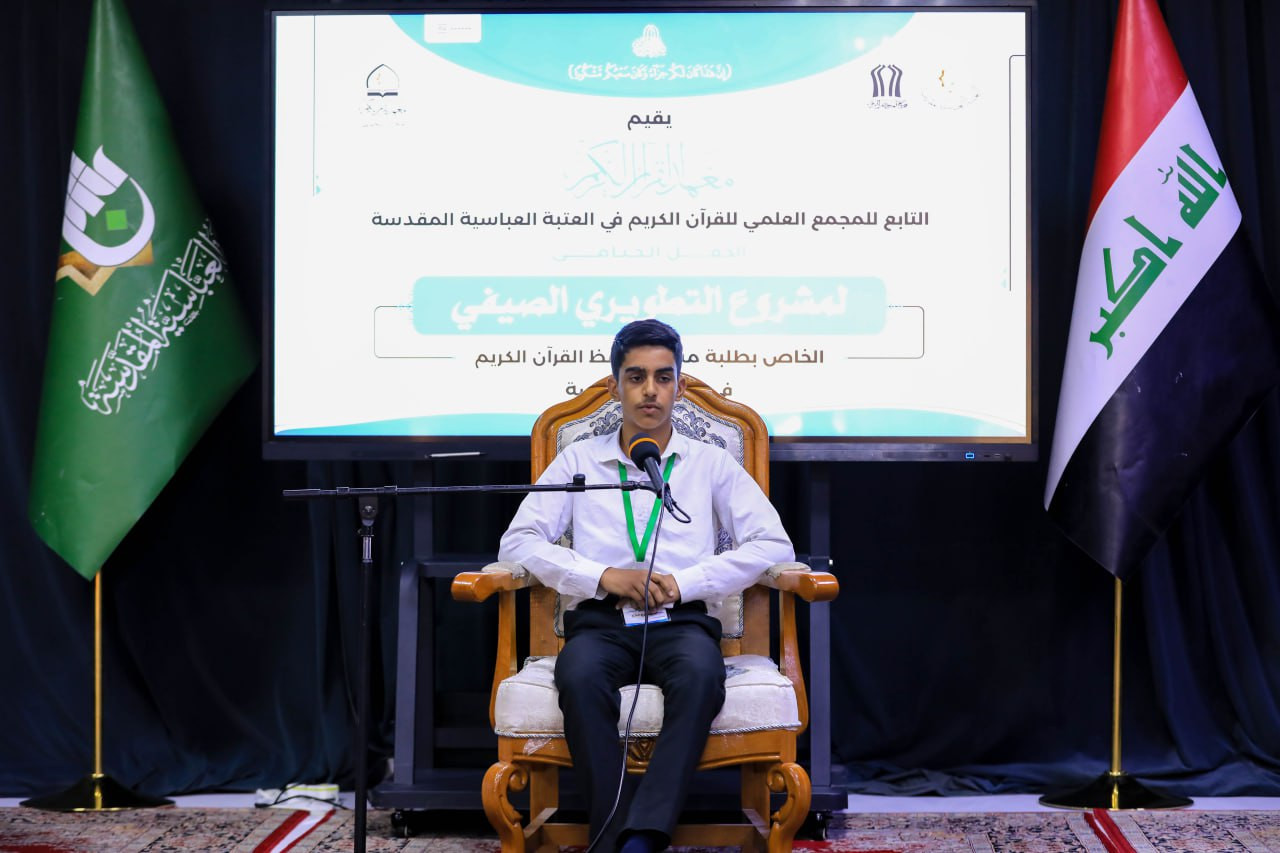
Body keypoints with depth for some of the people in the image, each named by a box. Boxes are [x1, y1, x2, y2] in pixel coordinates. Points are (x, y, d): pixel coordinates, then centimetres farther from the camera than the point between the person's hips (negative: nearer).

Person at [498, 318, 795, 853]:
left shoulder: (711, 464, 16)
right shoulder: (579, 460, 16)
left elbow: (773, 545, 5)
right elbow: (517, 543, 7)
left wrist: (684, 582, -8)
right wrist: (604, 577, -8)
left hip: (682, 621, 0)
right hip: (599, 621, 0)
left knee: (701, 674, -37)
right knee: (580, 676, -37)